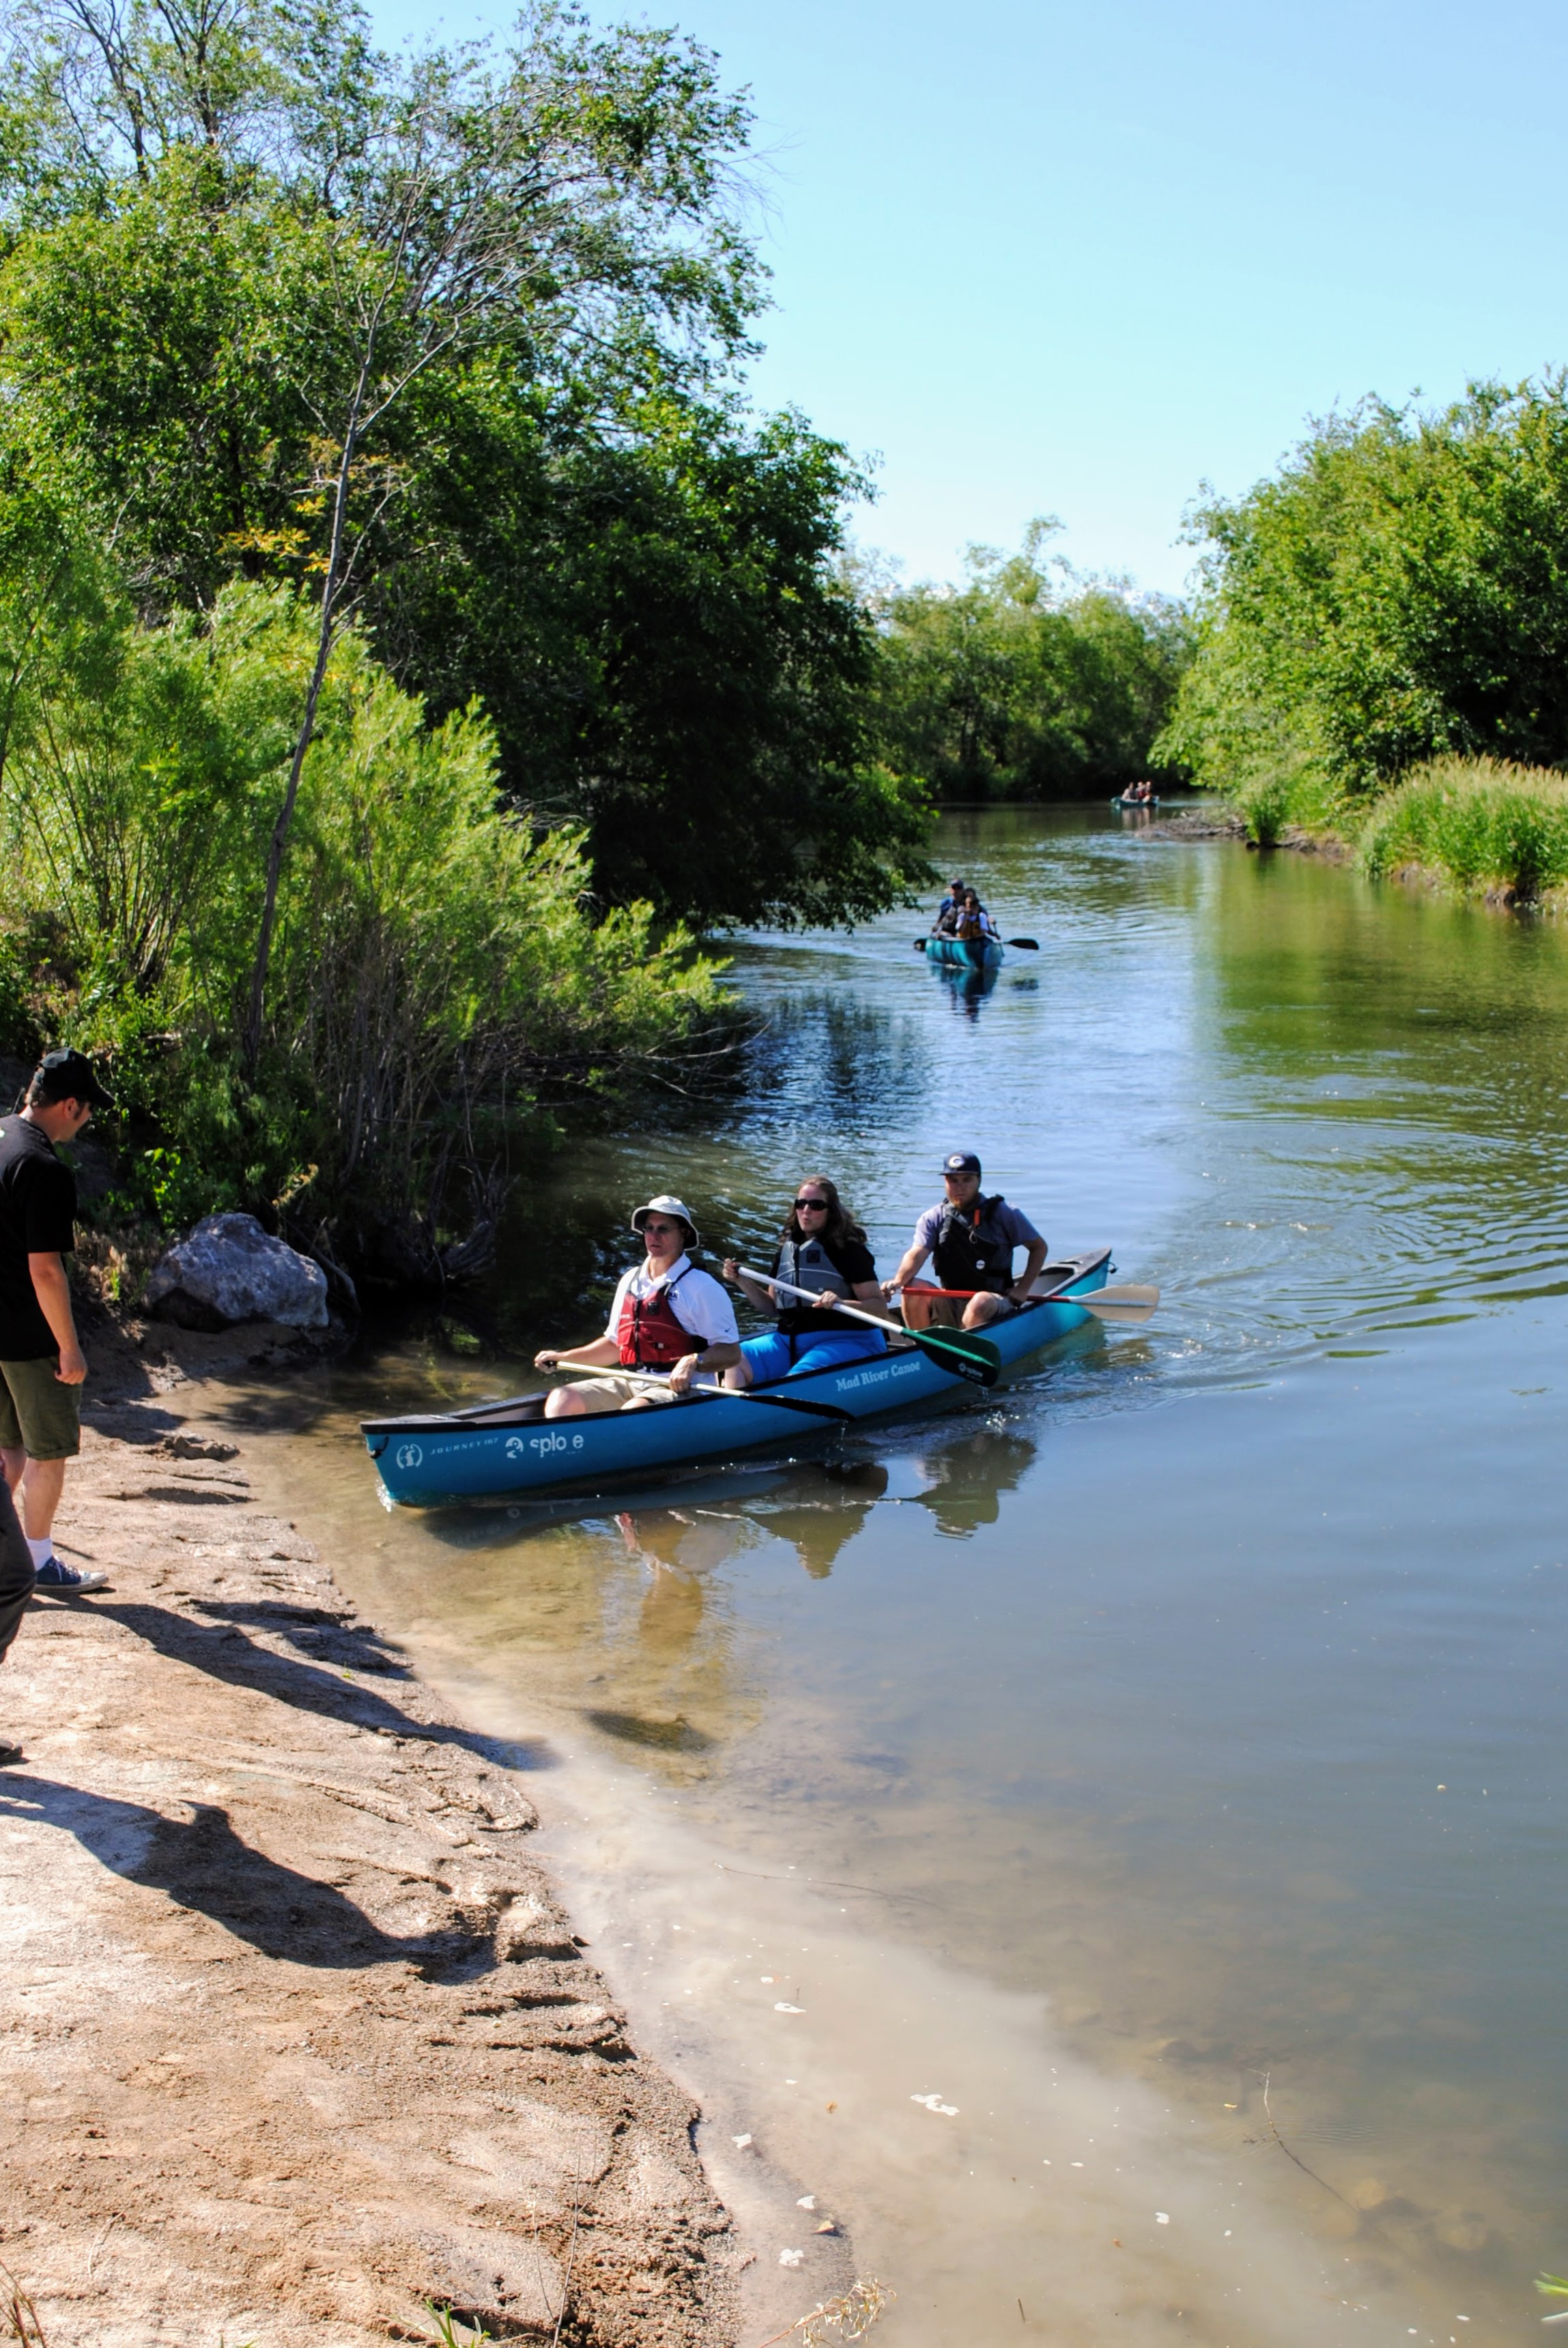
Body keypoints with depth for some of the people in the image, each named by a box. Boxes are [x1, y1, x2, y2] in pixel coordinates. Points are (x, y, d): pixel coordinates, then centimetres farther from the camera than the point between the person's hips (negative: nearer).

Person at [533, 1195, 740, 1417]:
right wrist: (562, 1358, 18)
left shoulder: (702, 1287, -4)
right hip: (630, 1383, 7)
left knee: (632, 1412, -37)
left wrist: (694, 1362, -26)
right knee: (561, 1400, -13)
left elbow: (731, 1352, -8)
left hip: (679, 1387, -7)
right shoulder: (629, 1281, 17)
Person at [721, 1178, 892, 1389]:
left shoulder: (848, 1249, -5)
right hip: (788, 1341, 7)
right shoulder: (786, 1249, 14)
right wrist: (742, 1282, 7)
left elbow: (879, 1308, -11)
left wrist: (841, 1303, -28)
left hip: (844, 1342, -6)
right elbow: (772, 1306, 21)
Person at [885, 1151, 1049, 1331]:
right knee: (913, 1289, -24)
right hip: (949, 1308, 3)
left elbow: (1039, 1247, 8)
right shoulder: (933, 1219, 3)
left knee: (981, 1302, -37)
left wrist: (1023, 1289, -3)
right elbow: (916, 1254, -14)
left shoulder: (1003, 1214, 0)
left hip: (995, 1304, -2)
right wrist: (898, 1280, -35)